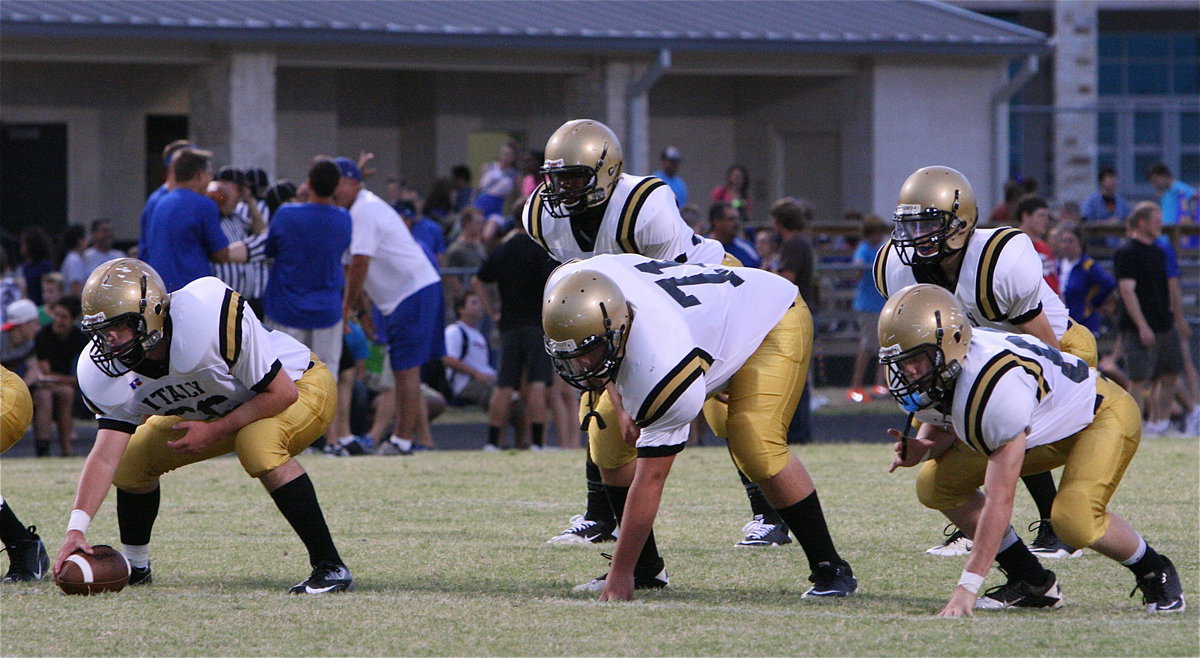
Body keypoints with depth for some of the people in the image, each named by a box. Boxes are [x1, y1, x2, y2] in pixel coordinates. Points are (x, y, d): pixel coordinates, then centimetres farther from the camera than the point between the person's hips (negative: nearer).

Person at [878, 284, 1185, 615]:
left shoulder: (997, 386, -40)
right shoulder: (927, 377, -17)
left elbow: (999, 502, -39)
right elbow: (945, 428, 5)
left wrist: (967, 588, -40)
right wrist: (921, 449, -22)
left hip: (1102, 413, -8)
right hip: (1045, 428, 9)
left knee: (1074, 518, -33)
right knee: (936, 483, -6)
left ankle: (1154, 573, -2)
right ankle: (1031, 582, 4)